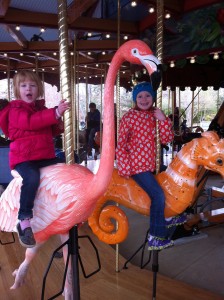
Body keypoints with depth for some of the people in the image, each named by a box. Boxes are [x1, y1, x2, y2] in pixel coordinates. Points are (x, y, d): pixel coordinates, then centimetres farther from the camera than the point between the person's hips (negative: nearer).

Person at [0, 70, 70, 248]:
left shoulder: (41, 108, 16)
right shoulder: (16, 109, -4)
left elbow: (51, 132, 22)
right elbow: (31, 122, -25)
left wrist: (59, 125, -1)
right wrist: (55, 113, -31)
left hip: (46, 155, 8)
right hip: (24, 157, -7)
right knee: (32, 178, -35)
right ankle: (24, 222, -26)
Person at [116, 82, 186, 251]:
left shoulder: (155, 115, 6)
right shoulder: (129, 117, -9)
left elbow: (166, 140, 0)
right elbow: (121, 144, -9)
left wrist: (163, 120, -15)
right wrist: (126, 169, -14)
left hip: (151, 164, 7)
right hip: (136, 165, -7)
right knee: (158, 194, -16)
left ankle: (167, 217, 37)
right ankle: (155, 238, -5)